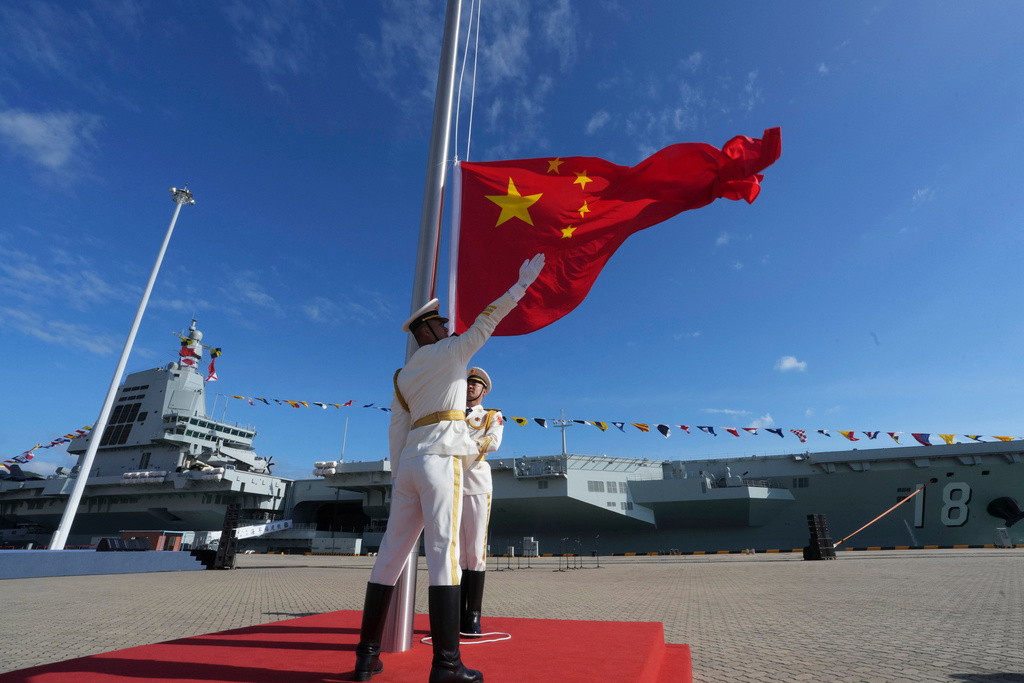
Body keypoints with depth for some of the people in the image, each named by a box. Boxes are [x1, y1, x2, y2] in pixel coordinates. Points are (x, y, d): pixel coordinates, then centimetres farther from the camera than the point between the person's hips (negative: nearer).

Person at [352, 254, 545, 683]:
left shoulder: (402, 377, 20)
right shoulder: (450, 351, 3)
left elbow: (396, 433, 15)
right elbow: (485, 323, 2)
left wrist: (399, 480, 15)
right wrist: (522, 283, 8)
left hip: (408, 463, 7)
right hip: (441, 459, -7)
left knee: (392, 553, 9)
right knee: (443, 551, -10)